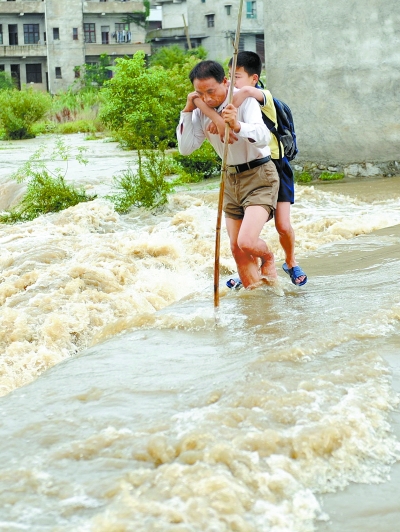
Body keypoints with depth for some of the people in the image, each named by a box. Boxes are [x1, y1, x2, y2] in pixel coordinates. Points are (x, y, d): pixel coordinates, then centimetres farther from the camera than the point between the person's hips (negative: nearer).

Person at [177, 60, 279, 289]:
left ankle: (268, 258, 13)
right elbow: (186, 148, -4)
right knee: (237, 249, 9)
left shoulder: (244, 100, -20)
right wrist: (187, 111, -14)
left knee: (246, 241, -21)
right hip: (231, 178, 7)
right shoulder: (201, 110, -2)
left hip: (259, 176, -6)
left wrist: (238, 126, -54)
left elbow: (264, 137, -35)